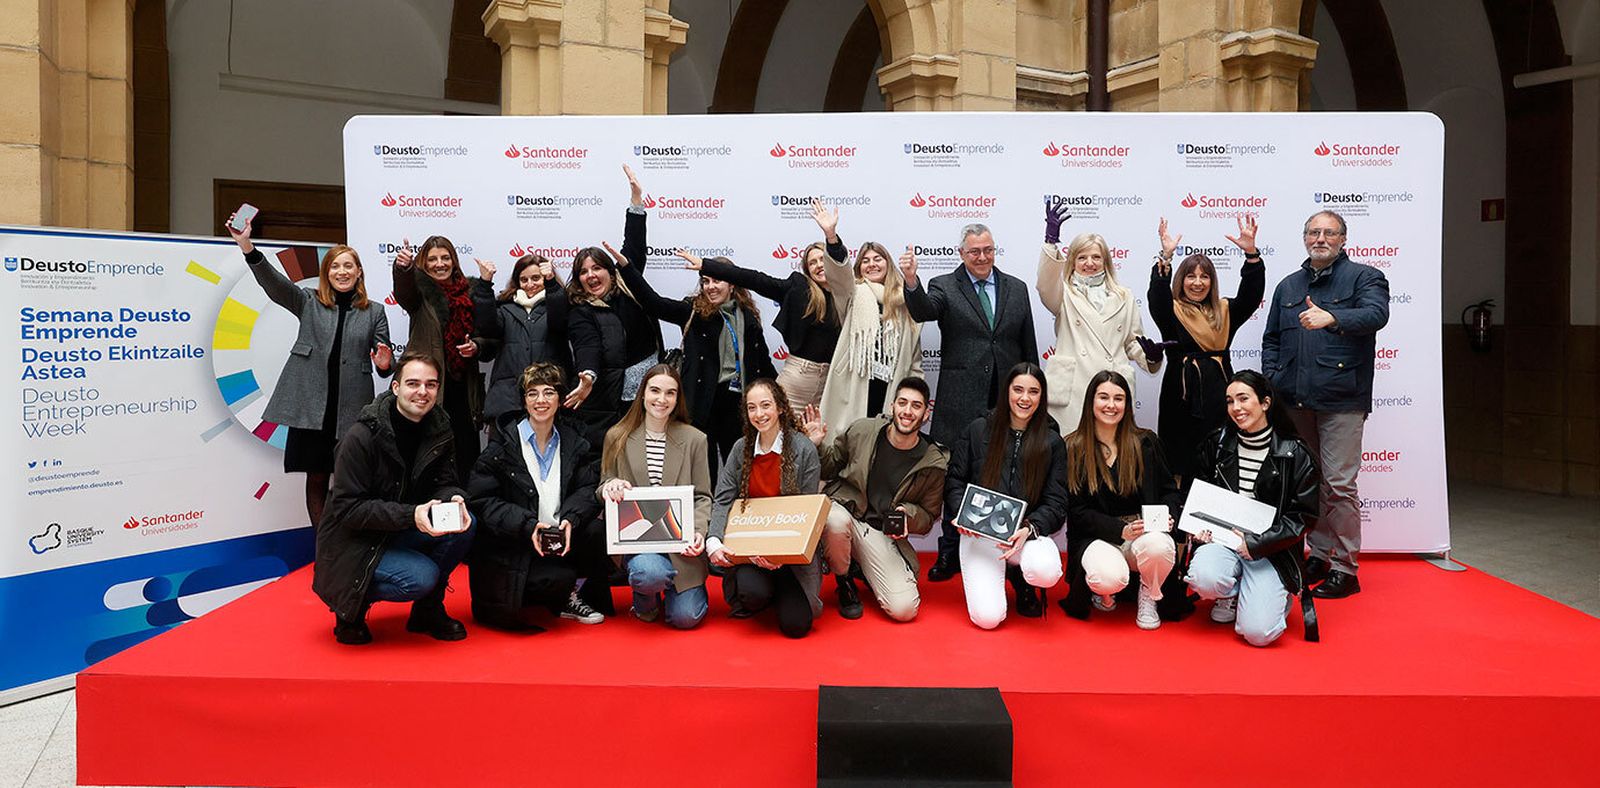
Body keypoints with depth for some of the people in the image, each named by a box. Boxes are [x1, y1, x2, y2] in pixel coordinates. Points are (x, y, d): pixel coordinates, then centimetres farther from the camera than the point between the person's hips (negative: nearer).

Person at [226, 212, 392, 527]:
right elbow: (272, 280, -4)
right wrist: (246, 244, -19)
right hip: (311, 405, 1)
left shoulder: (374, 313, 10)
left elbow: (386, 362, 11)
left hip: (352, 409, 0)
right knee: (316, 478, 5)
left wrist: (385, 365, -13)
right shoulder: (308, 302, 10)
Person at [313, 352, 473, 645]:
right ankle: (352, 605, 2)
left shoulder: (439, 430, -2)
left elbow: (444, 483, 1)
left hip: (399, 533, 6)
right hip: (353, 544, -6)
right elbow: (347, 509, -21)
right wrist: (410, 514, -32)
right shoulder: (362, 436, -21)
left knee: (465, 523, -18)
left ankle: (427, 609, 2)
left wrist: (453, 500, -24)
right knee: (421, 577, -28)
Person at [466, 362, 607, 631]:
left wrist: (570, 520, -21)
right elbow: (481, 500, -9)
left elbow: (588, 489, 0)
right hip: (511, 546, -4)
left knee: (597, 532, -25)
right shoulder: (502, 446, -5)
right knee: (560, 579, -29)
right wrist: (528, 525, -22)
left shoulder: (574, 442, 8)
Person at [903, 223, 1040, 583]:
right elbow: (923, 311, -20)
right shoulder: (944, 287, 2)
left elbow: (1028, 346, 13)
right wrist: (911, 282, -39)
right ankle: (950, 553, 17)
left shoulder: (1016, 289, 11)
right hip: (960, 403, -2)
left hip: (1007, 403, 3)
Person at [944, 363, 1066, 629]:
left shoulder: (1052, 442, 6)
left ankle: (1021, 580, 5)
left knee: (1047, 570, -36)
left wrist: (1029, 528, -17)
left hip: (1028, 533, 1)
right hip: (979, 534, -1)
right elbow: (954, 480, 8)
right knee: (987, 617, -20)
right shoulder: (977, 430, 5)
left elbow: (1056, 503, 3)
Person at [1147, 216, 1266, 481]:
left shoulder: (1225, 311, 14)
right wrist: (1166, 258, -30)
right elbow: (1157, 296, -16)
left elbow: (1251, 294, -1)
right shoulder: (1171, 311, 4)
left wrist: (1251, 254, -15)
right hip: (1182, 397, -3)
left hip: (1218, 397, 3)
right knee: (1181, 464, 0)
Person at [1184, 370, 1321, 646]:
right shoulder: (1217, 444, 4)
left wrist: (1257, 544, -14)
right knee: (1204, 578, -33)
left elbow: (1302, 516, -4)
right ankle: (1231, 595, 6)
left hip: (1270, 550, -2)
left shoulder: (1294, 454, -4)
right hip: (1220, 539, 2)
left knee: (1258, 632, -19)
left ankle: (1276, 596, 18)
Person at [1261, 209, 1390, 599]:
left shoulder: (1364, 277, 4)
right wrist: (1271, 380, 6)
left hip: (1340, 400, -5)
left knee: (1339, 483, -6)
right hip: (1294, 401, 5)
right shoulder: (1288, 285, 19)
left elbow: (1376, 314, -17)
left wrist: (1331, 318, -34)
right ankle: (1320, 554, 23)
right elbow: (1271, 339, 21)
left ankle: (1345, 567, 3)